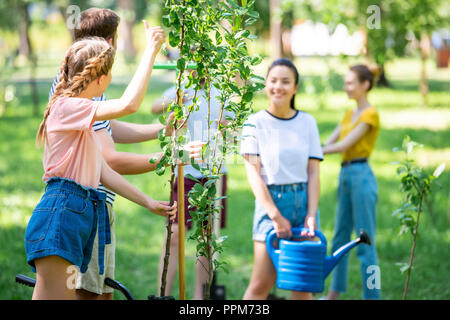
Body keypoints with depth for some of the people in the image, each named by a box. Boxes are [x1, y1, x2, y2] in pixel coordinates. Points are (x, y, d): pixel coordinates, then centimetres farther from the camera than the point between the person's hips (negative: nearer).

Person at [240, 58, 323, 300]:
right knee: (260, 285, -5)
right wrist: (275, 216, -13)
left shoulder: (308, 122, 7)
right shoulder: (255, 123, -1)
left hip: (304, 200, 3)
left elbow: (313, 173, 4)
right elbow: (253, 173, -6)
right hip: (270, 201, -3)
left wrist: (311, 215, -7)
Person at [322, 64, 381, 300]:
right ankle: (334, 294, 23)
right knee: (340, 238, 14)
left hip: (361, 176, -9)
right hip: (345, 176, 9)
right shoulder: (349, 115, 17)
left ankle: (372, 295, -1)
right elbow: (328, 143, 12)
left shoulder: (370, 114, -8)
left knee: (365, 243, -6)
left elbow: (344, 145, -14)